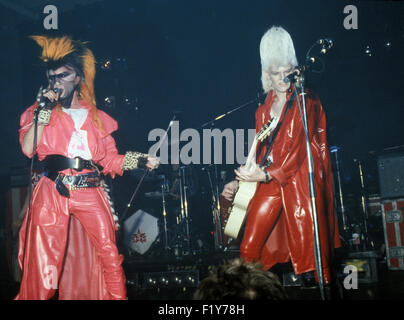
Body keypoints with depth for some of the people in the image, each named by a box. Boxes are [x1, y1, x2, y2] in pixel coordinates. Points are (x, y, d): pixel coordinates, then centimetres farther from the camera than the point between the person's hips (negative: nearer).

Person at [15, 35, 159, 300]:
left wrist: (140, 160, 2)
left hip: (90, 193, 2)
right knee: (45, 262, -1)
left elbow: (109, 159, 15)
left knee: (110, 254, -4)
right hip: (53, 194, -1)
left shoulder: (96, 117, 15)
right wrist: (45, 110, -6)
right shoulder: (40, 111, 10)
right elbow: (28, 148, -8)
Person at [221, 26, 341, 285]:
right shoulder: (263, 110, 18)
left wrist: (266, 175, -16)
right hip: (269, 182, 5)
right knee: (249, 249, -1)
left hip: (299, 179, -5)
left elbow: (299, 148, -10)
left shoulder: (306, 101, 0)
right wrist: (239, 182, 10)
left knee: (308, 251, -7)